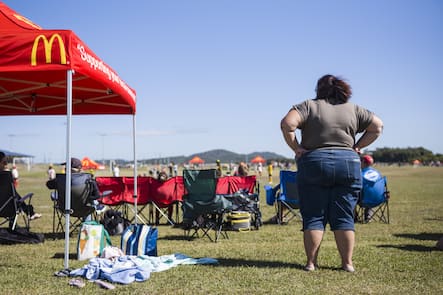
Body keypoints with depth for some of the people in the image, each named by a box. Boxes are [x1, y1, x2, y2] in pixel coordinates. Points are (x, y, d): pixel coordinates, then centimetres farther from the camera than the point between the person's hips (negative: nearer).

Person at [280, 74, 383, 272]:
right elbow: (377, 126, 15)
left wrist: (296, 148, -4)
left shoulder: (308, 106, 3)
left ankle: (311, 262, 4)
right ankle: (347, 263, 8)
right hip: (349, 164, 2)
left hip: (314, 164, -2)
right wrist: (357, 146, 12)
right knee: (344, 217, 7)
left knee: (313, 217, 4)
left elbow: (287, 123, -12)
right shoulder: (353, 109, 12)